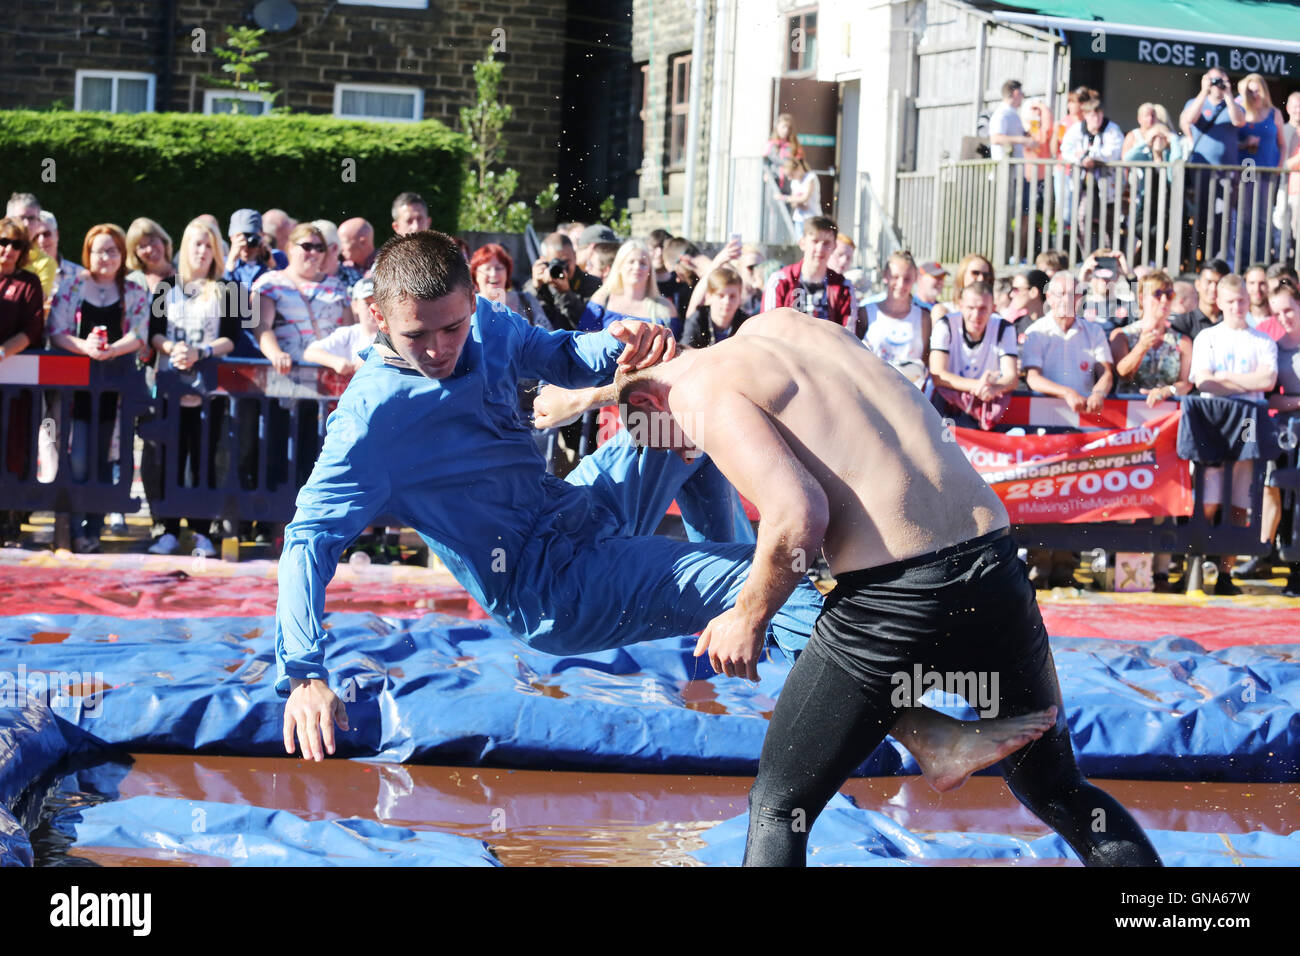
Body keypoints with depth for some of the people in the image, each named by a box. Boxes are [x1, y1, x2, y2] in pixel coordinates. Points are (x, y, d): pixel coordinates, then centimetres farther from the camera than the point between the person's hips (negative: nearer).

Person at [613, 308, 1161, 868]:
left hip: (892, 601, -6)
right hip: (995, 567, 7)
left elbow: (798, 515, -15)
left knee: (777, 807, 12)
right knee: (1059, 793, 24)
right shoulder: (779, 323, 21)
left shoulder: (696, 391, -1)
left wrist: (749, 617, 1)